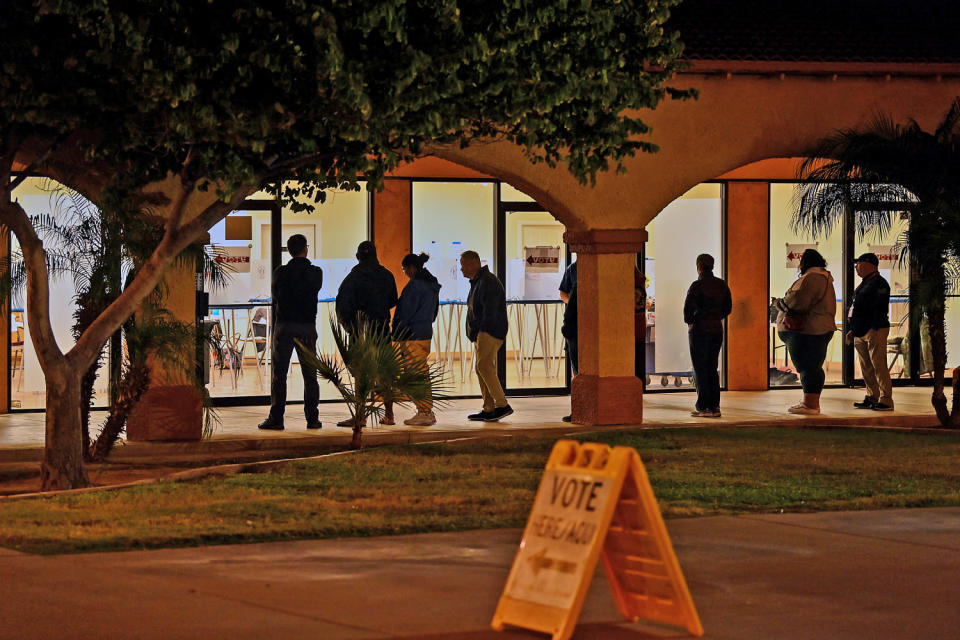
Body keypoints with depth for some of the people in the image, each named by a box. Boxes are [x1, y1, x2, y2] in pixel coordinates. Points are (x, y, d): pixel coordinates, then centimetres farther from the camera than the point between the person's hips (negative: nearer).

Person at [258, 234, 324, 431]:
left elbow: (275, 298, 3)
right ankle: (312, 418, 7)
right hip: (307, 326, 1)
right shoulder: (316, 273, -2)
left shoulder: (281, 272, -6)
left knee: (279, 374, 2)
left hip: (284, 326, -1)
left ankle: (276, 418, -2)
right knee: (310, 374, 8)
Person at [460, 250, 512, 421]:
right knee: (483, 369, 9)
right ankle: (489, 410, 10)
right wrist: (475, 333, 15)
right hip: (482, 333, 11)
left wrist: (481, 331, -21)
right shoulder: (477, 282, 20)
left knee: (484, 366, -17)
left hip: (490, 331, -11)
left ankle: (502, 405, -17)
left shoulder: (488, 281, -14)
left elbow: (490, 310, -21)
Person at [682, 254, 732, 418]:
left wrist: (689, 320, -1)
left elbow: (688, 307, -20)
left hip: (700, 329, -6)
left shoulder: (697, 286, -13)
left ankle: (703, 407, -2)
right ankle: (714, 406, 11)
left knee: (700, 369, -1)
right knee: (712, 368, 12)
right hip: (717, 329, 6)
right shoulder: (722, 285, 7)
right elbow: (728, 307, 12)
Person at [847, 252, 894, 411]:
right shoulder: (864, 284, 21)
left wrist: (875, 329, -24)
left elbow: (879, 308, -18)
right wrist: (853, 330, 22)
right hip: (861, 332, 10)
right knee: (866, 368, 11)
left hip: (875, 330, -10)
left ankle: (886, 401, -10)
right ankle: (872, 397, 18)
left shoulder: (879, 284, -10)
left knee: (878, 366, -11)